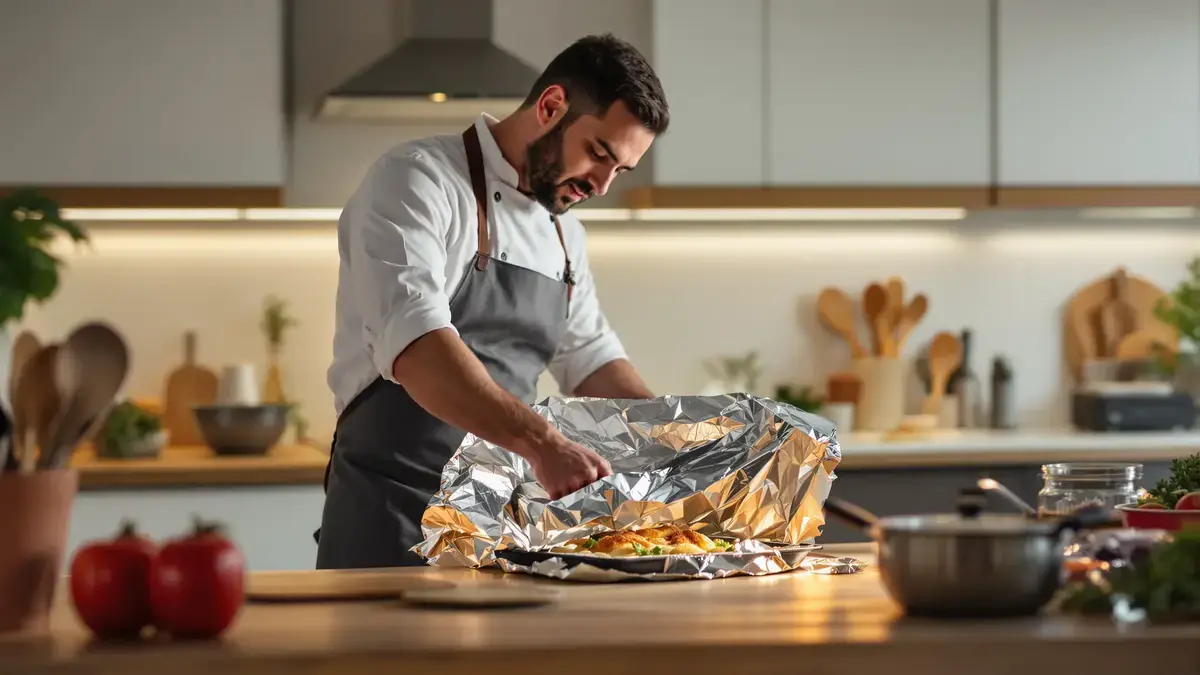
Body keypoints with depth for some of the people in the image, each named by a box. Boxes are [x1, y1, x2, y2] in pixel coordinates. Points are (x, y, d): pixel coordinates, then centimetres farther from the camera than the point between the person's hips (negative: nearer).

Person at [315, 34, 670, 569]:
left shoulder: (564, 233, 16)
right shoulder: (418, 180, -10)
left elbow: (590, 359, 24)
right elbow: (416, 347, -25)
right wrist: (541, 442, -37)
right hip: (395, 522, -7)